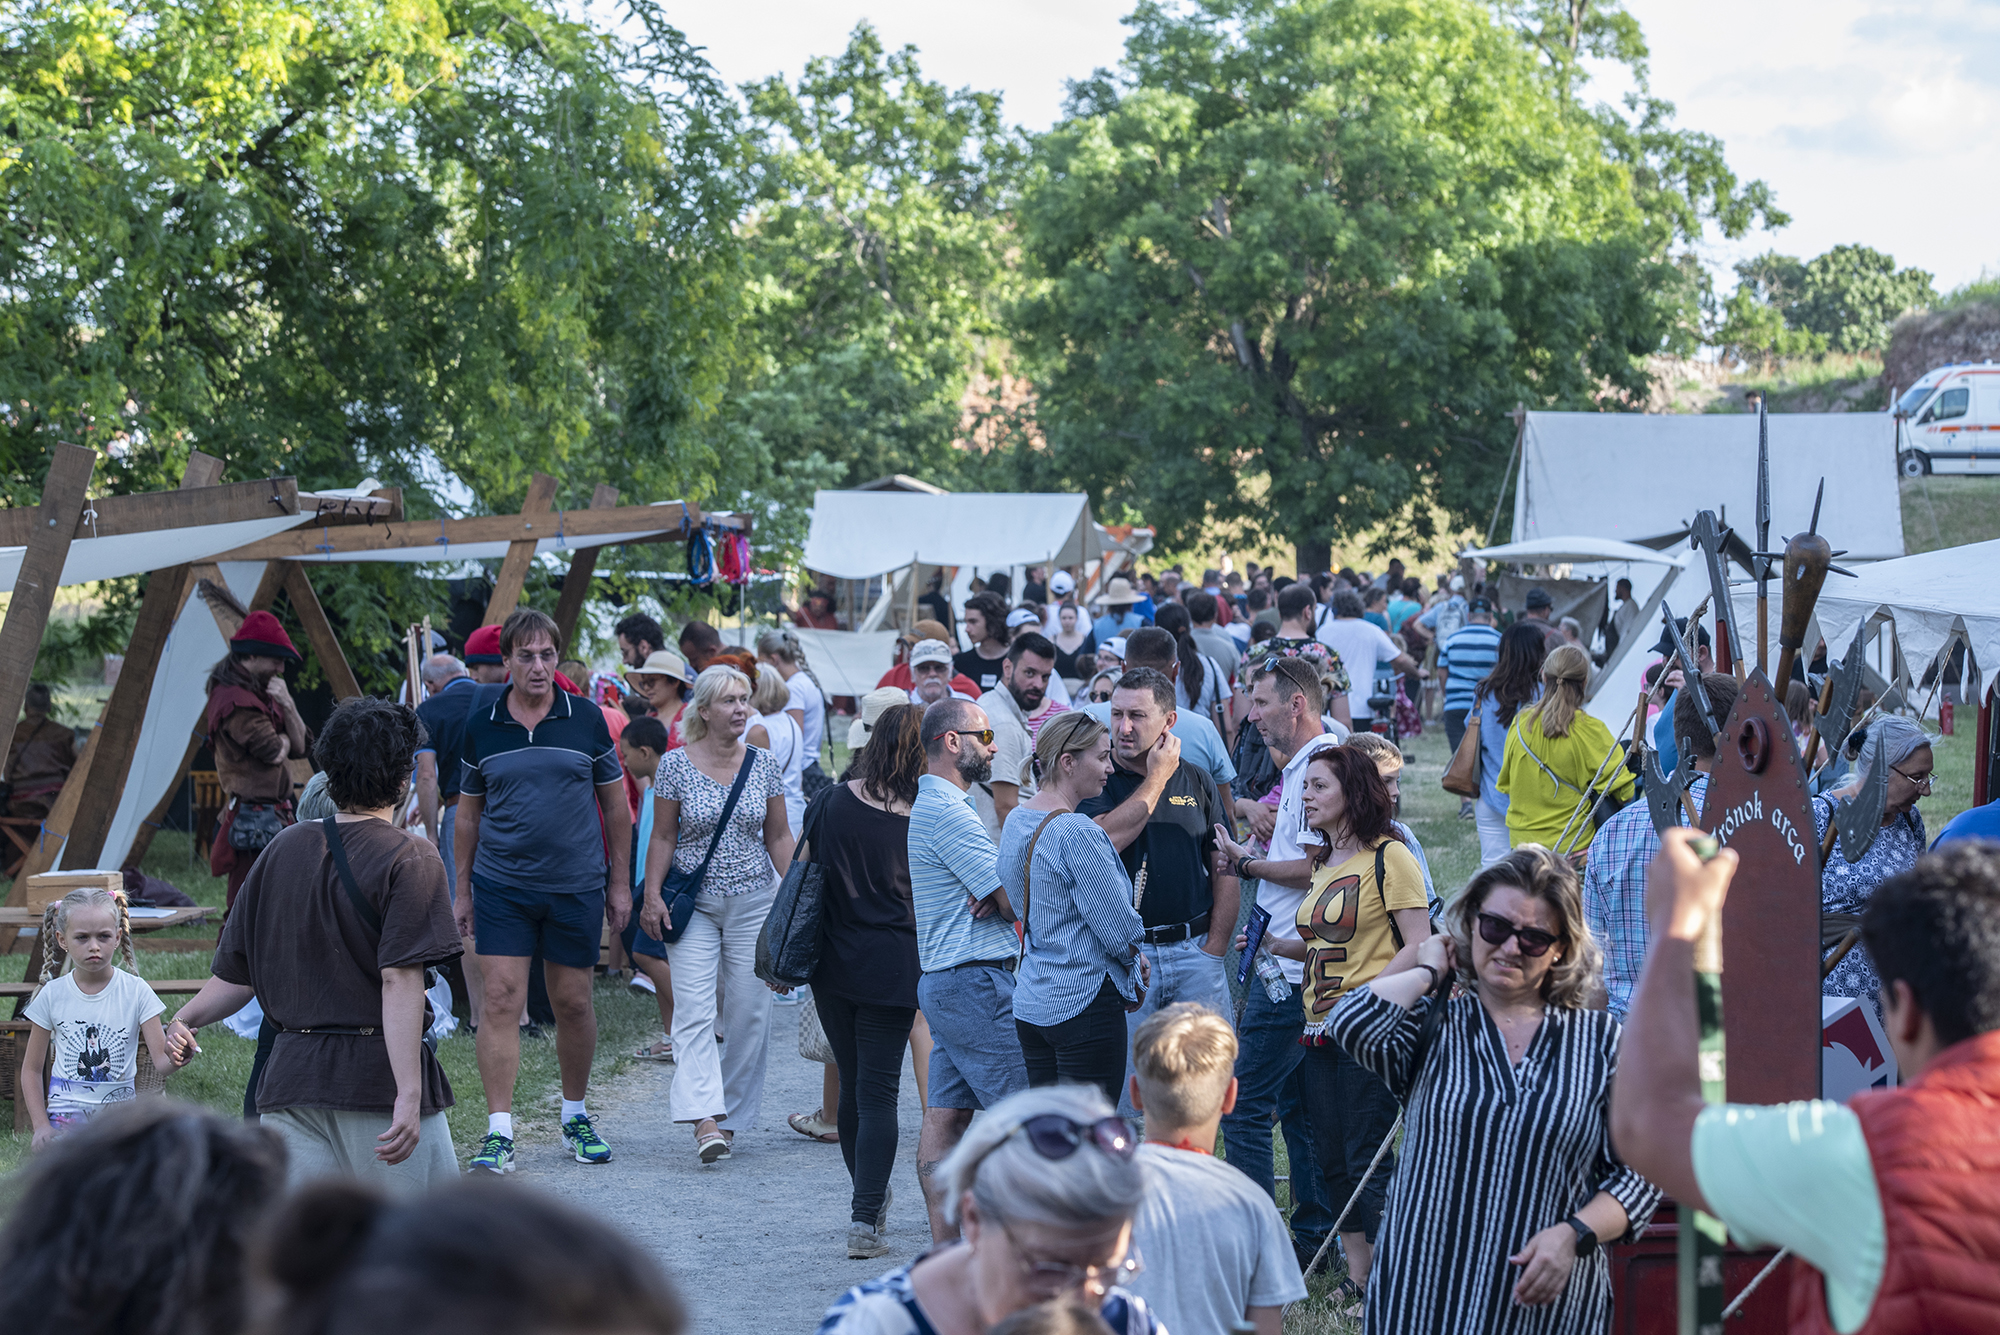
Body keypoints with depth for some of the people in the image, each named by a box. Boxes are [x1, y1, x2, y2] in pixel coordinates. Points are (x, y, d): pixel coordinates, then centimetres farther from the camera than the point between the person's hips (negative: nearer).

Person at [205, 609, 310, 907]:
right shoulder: (236, 701, -16)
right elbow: (275, 752, -20)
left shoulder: (259, 693, 17)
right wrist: (282, 738, 3)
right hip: (255, 819, -10)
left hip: (272, 814, 10)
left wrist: (287, 706, -3)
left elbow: (299, 745, 14)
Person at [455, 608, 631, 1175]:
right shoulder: (481, 724, 2)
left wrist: (620, 882, 6)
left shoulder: (586, 719, 0)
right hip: (501, 887, 0)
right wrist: (462, 890, 10)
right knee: (501, 1001, -7)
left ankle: (575, 1115, 27)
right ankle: (499, 1133, -6)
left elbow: (615, 803, 7)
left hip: (576, 887, 0)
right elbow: (469, 812, 11)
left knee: (572, 1004, 7)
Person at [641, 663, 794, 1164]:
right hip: (693, 903, -2)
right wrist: (651, 895, -6)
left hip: (754, 901, 2)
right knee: (694, 1012, -13)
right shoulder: (676, 764, -2)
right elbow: (663, 836, 1)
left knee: (750, 1014, 2)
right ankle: (704, 1120, -22)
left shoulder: (763, 764, 4)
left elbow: (779, 836, 10)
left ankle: (731, 1115, 14)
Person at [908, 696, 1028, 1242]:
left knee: (945, 1116, 7)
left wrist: (991, 894, -6)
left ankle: (945, 1245, 7)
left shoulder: (930, 805, 19)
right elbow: (1017, 900, -16)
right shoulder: (950, 813, -15)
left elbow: (996, 886, 15)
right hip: (975, 978, -11)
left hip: (942, 980, 11)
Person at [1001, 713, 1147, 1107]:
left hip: (1032, 1001, 9)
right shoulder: (1078, 834, -19)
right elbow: (1118, 927, -16)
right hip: (1085, 1002, -9)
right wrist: (1135, 961, 7)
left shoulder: (1016, 822, 9)